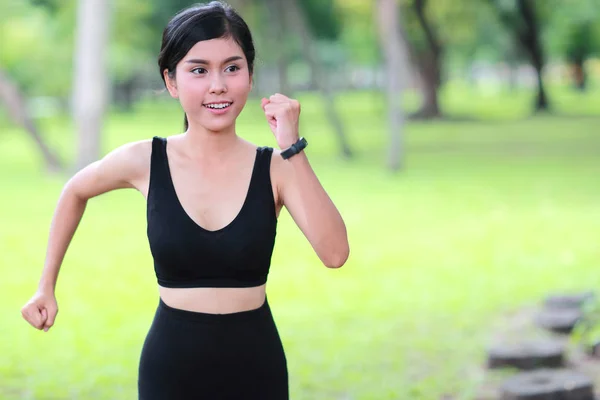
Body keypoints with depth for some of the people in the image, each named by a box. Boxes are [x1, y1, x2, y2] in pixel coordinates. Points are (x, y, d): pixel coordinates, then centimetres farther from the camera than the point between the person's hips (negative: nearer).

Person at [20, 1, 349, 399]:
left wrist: (292, 147, -22)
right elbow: (76, 192, 14)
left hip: (256, 366, 0)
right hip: (170, 366, 0)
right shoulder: (144, 162, -6)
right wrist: (47, 286, 15)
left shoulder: (276, 168, -7)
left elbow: (335, 253, -21)